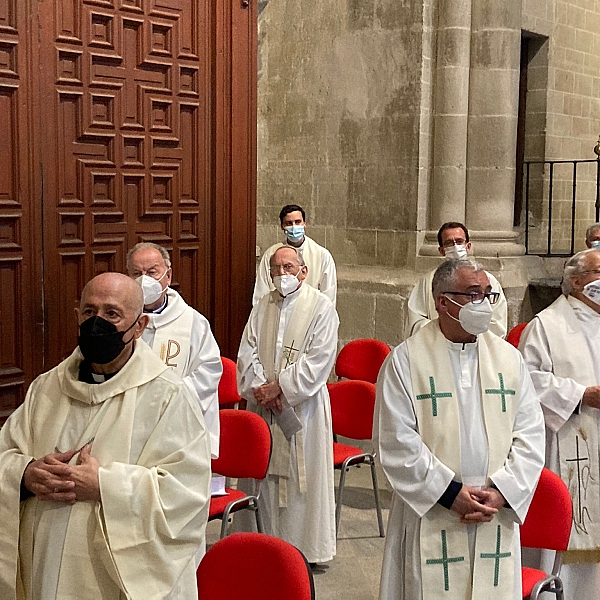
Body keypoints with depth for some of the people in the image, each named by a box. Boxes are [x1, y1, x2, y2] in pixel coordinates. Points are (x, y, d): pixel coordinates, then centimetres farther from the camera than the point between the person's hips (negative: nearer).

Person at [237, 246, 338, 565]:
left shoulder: (321, 306, -5)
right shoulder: (262, 307, 9)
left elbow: (319, 358, -14)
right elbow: (247, 351, 4)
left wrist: (280, 387, -17)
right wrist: (259, 388, -12)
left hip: (302, 406, -4)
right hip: (262, 406, 4)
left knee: (304, 475, 2)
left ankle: (308, 545, 15)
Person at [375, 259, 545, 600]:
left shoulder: (509, 358, 6)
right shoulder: (406, 360, -6)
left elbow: (531, 434, 4)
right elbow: (396, 440, -10)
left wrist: (502, 491, -8)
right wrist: (450, 493, -13)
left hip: (497, 519, 3)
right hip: (430, 515, -3)